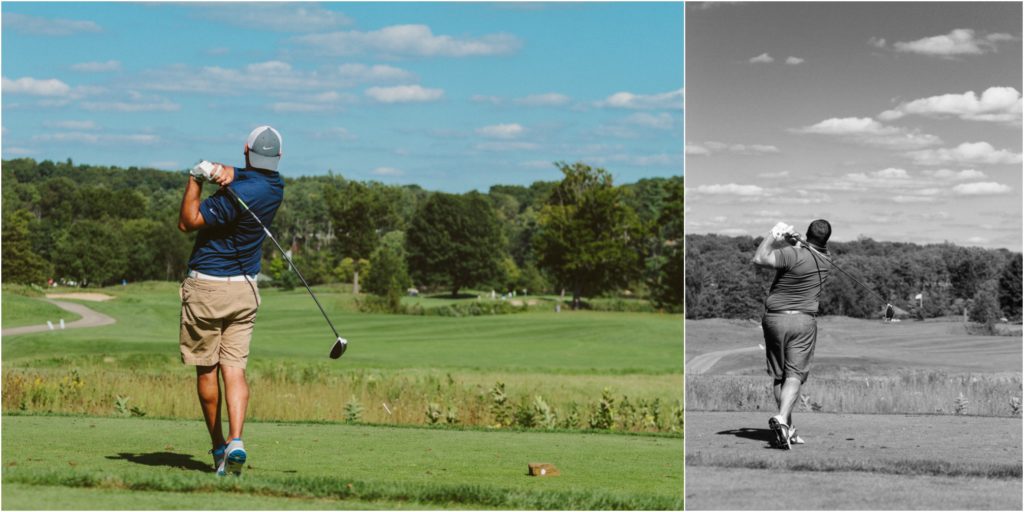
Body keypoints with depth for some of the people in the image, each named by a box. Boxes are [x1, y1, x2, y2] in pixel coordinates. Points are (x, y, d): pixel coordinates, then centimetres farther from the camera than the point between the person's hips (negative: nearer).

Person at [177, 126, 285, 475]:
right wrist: (225, 171, -11)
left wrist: (197, 177, -12)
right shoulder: (275, 185, 2)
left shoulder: (237, 194, -21)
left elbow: (187, 223, -14)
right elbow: (245, 176, 13)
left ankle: (218, 447, 15)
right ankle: (235, 441, -20)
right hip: (245, 290, 6)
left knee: (206, 371, 8)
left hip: (206, 288, -5)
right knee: (235, 370, -1)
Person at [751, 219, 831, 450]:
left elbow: (759, 259, -25)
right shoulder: (825, 258, 3)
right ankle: (782, 418, -25)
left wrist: (772, 235, -16)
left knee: (778, 376, 10)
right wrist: (790, 238, -1)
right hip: (804, 320, 2)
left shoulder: (793, 255, -17)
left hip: (775, 318, -2)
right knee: (795, 375, -2)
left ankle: (788, 429, 12)